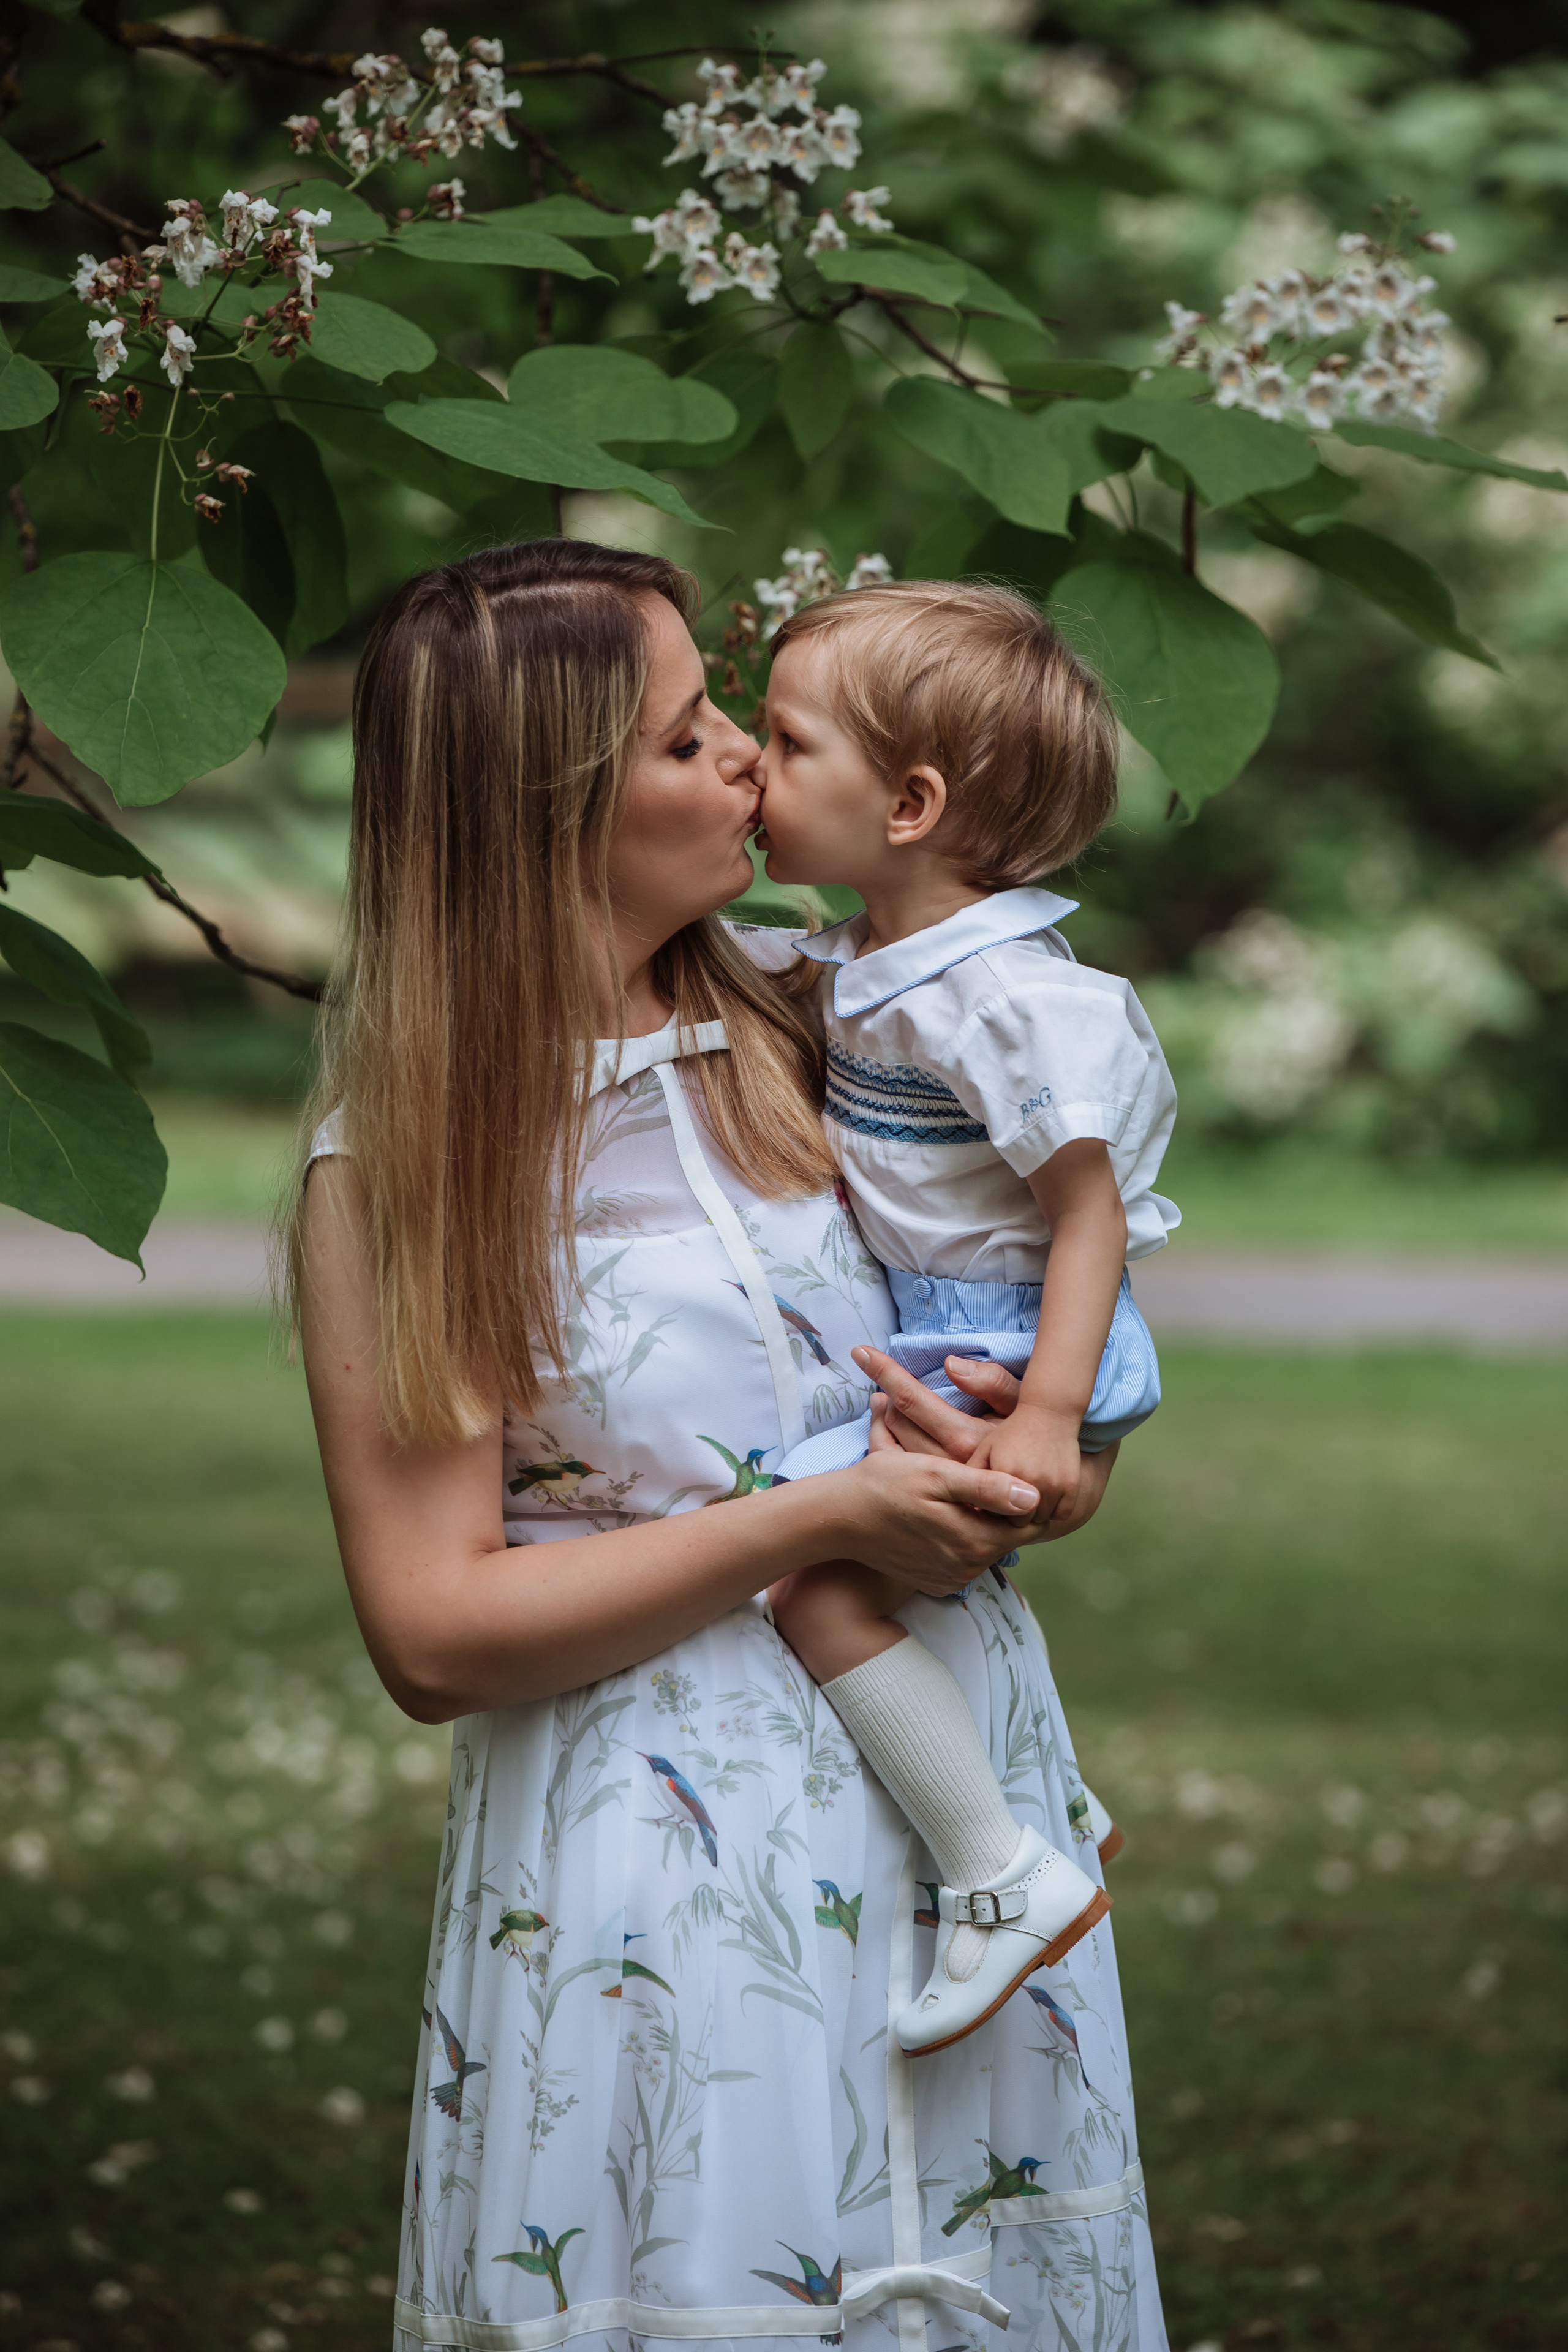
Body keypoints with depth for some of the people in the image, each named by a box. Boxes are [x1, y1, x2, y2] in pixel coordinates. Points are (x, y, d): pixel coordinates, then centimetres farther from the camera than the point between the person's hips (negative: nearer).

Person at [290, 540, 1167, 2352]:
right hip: (660, 1846, -5)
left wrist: (1017, 1480, -6)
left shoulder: (801, 1026, 6)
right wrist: (811, 1524, -16)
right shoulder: (395, 1175, -7)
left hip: (946, 1784, 5)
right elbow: (434, 1633, -12)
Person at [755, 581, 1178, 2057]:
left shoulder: (1003, 997, -22)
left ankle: (1006, 1878, -14)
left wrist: (1051, 1411, -27)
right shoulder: (865, 962, 7)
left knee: (807, 1566, -20)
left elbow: (1088, 1208, -21)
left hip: (1006, 1352, -10)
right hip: (925, 1341, 10)